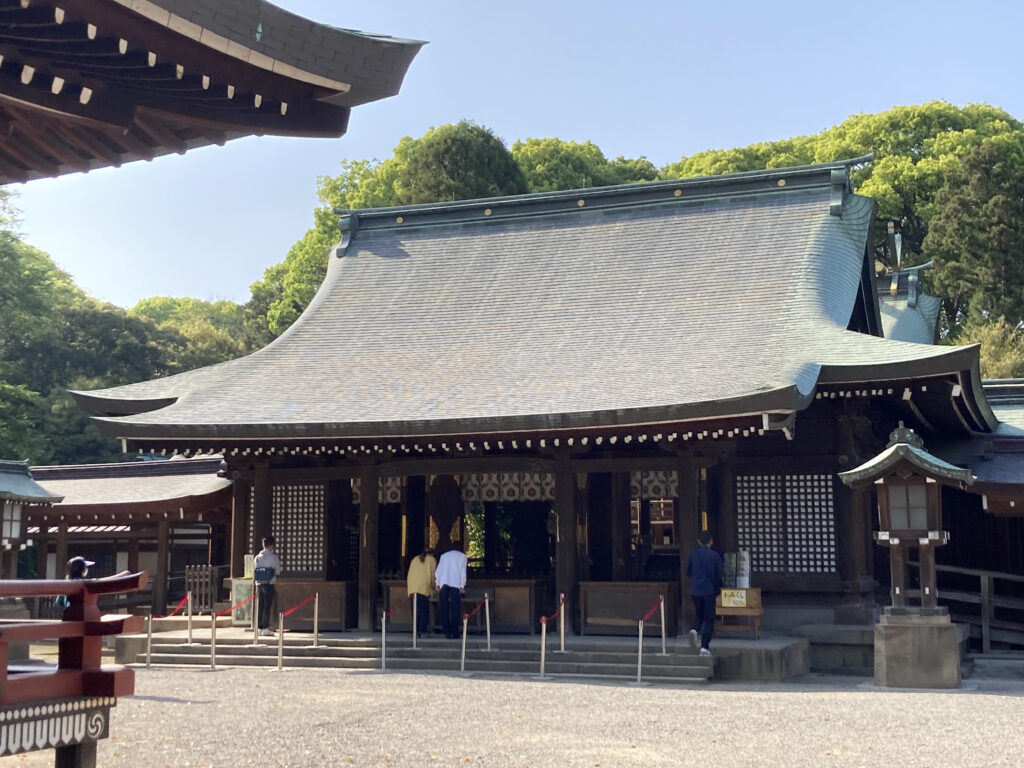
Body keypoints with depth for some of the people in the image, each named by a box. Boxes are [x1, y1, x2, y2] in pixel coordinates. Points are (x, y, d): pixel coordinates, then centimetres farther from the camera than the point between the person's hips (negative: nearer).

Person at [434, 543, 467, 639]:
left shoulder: (444, 555, 21)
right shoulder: (462, 556, 15)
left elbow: (438, 570, 15)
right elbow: (463, 571, 6)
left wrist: (437, 584, 14)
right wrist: (462, 586, 4)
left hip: (443, 583, 2)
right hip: (456, 584, -2)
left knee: (444, 608, 3)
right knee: (455, 608, -2)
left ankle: (447, 631, -2)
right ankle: (454, 632, -7)